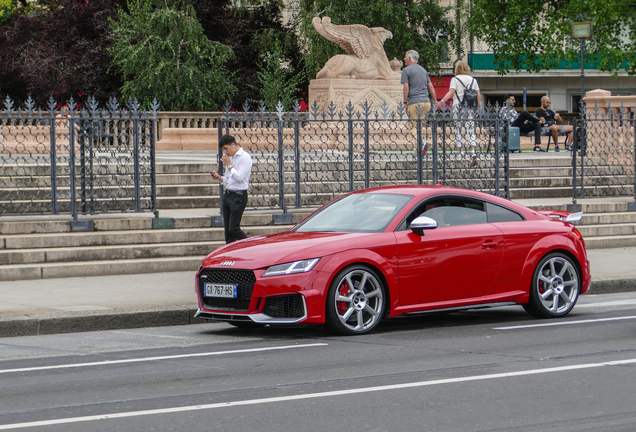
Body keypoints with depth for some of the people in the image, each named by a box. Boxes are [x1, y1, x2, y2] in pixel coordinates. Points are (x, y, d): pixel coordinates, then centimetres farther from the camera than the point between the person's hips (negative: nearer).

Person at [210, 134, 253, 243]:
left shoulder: (245, 157, -9)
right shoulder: (230, 157, 16)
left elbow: (239, 177, -17)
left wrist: (229, 165, -11)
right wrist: (219, 178, 2)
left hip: (239, 196, -8)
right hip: (228, 194, 9)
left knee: (233, 228, -11)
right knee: (227, 229, 5)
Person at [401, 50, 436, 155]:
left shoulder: (406, 70, -2)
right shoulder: (423, 70, 19)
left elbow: (406, 87, -9)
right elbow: (431, 87, 18)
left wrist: (405, 102, -4)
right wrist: (435, 101, 21)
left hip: (414, 102, -6)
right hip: (426, 101, 7)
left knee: (412, 126, -2)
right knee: (419, 125, 13)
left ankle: (422, 142, -26)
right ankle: (419, 150, 9)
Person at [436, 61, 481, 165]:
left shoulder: (455, 79, 1)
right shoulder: (473, 80, 12)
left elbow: (451, 92, -13)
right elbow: (479, 95, 8)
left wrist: (442, 101, -18)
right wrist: (477, 107, 17)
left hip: (458, 106, -3)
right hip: (470, 108, 3)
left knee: (458, 130, 5)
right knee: (470, 131, 1)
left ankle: (461, 152, 1)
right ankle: (474, 151, -17)